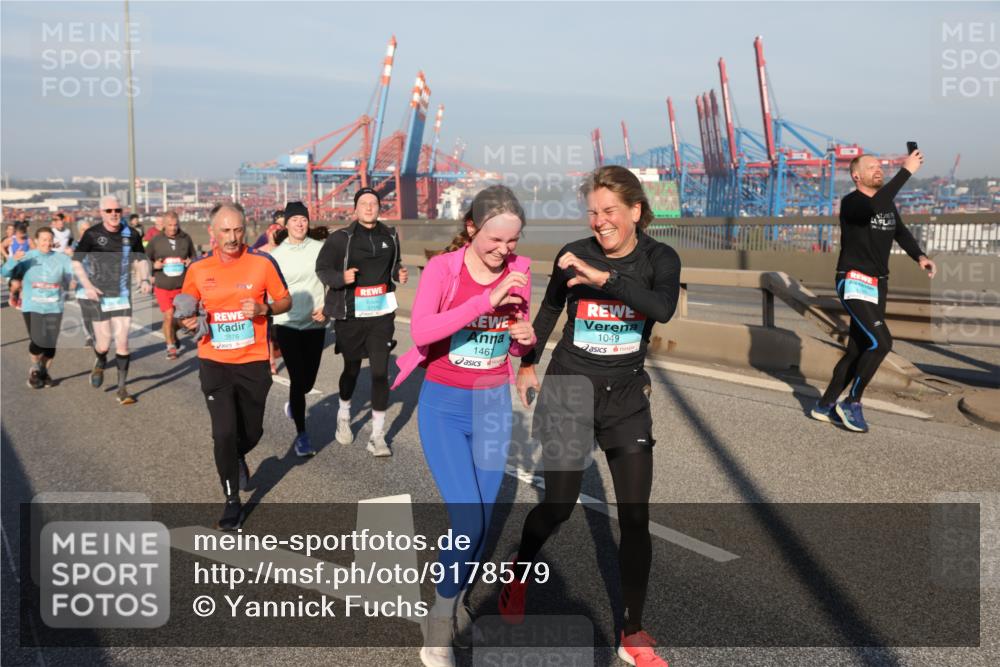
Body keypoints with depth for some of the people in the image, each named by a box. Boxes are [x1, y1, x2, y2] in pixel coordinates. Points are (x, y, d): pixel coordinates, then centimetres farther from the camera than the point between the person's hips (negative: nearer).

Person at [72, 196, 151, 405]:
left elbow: (141, 259, 13)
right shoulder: (92, 234, -6)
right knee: (104, 344, 1)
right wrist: (87, 286, -13)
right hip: (98, 296, -1)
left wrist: (144, 279, -4)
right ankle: (100, 363, 39)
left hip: (122, 296, 1)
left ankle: (122, 389, 11)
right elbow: (76, 261, 0)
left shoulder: (131, 235, -1)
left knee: (122, 343, -2)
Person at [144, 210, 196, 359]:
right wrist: (153, 265, -14)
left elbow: (193, 256, 12)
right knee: (168, 316, -6)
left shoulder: (185, 238, -2)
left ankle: (173, 335, 43)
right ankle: (171, 347, 11)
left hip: (182, 286, 2)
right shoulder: (156, 240, -5)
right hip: (162, 286, -2)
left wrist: (190, 262, -9)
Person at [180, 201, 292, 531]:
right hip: (214, 362, 0)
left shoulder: (262, 263, -8)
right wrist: (187, 321, -11)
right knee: (224, 432, -7)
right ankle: (232, 501, 11)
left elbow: (285, 301, 1)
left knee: (251, 432, 14)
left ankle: (237, 458, 51)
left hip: (253, 362, 0)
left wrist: (263, 309, -19)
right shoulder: (198, 269, -2)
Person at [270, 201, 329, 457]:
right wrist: (269, 332, 1)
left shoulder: (319, 248, -1)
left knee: (308, 380, 10)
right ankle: (301, 435, 8)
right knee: (298, 379, -6)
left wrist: (326, 307, -10)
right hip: (287, 324, -1)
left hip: (315, 324, 1)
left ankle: (293, 405, 45)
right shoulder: (277, 254, -1)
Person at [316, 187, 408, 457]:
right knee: (352, 368, 14)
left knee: (381, 372, -4)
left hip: (382, 313, 2)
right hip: (350, 314, -2)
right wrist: (341, 277, -22)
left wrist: (400, 274, -1)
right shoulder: (341, 238, -6)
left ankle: (377, 436, 5)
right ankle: (344, 414, 44)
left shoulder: (390, 236, 6)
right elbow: (322, 268, -3)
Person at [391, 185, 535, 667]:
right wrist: (487, 300, -33)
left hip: (494, 404, 4)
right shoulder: (442, 268, -13)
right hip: (444, 405, -4)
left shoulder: (520, 271, -2)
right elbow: (420, 330, -29)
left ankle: (455, 604, 34)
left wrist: (527, 338, -14)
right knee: (467, 520, -10)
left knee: (482, 519, 10)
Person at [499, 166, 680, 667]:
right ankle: (518, 572, 37)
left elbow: (664, 308, -27)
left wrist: (604, 277, -34)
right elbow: (549, 310, 11)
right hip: (568, 389, -1)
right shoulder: (573, 256, -6)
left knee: (635, 517, 2)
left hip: (627, 398, 1)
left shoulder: (660, 258, -6)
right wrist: (527, 364, 18)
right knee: (558, 505, 3)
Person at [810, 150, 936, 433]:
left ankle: (825, 405, 20)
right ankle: (852, 403, -4)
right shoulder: (850, 202, -13)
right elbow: (874, 207, -35)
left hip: (878, 285, 8)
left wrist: (920, 256, -12)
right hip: (854, 284, -8)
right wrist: (906, 171, -32)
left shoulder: (888, 203, 13)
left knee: (858, 349, 10)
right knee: (881, 342, -19)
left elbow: (901, 234, 8)